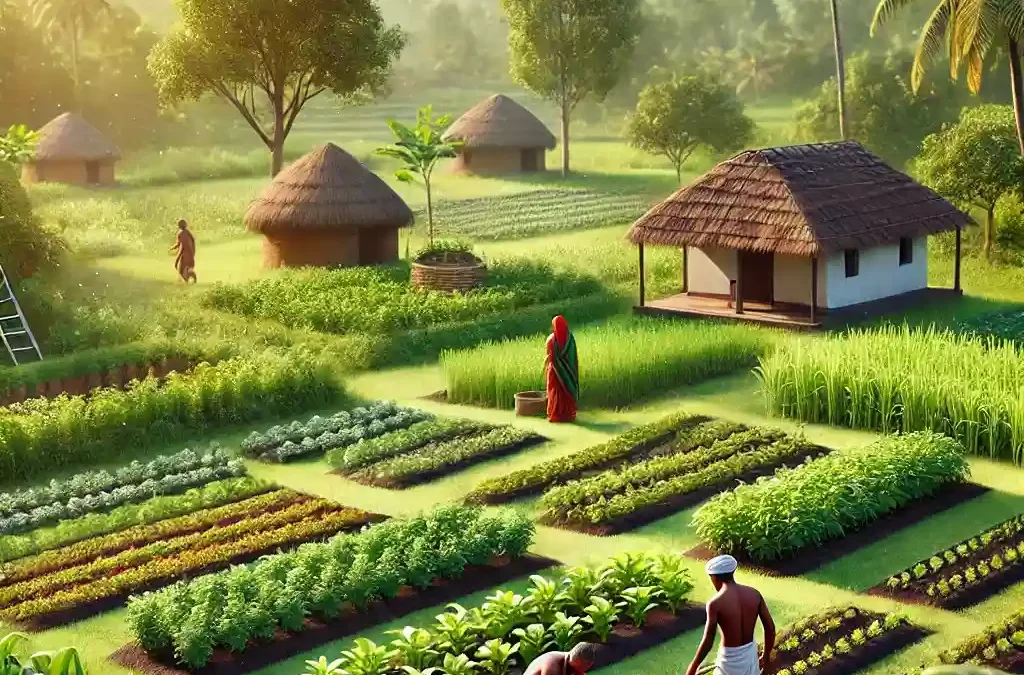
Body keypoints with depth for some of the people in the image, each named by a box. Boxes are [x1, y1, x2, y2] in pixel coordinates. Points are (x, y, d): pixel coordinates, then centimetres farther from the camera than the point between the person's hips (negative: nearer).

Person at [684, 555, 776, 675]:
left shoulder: (715, 603, -19)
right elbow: (770, 627, 0)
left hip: (730, 658, -5)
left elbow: (707, 642, -18)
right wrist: (766, 656, 14)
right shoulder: (754, 594, -4)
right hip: (750, 653, 5)